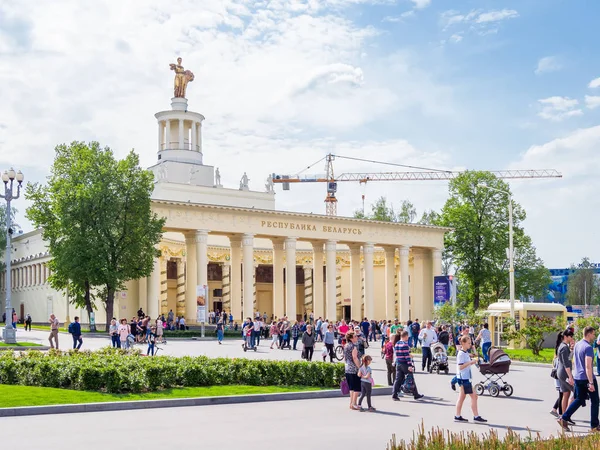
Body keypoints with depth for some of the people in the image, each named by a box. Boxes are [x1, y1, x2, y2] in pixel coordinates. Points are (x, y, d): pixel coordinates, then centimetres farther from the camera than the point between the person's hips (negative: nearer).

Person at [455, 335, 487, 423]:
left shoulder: (466, 353, 13)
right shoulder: (461, 354, -16)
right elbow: (460, 366, -22)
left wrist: (473, 361, 5)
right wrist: (471, 362, -22)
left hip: (466, 378, 10)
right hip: (463, 378, -10)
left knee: (462, 396, 11)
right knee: (473, 396, -6)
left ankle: (458, 416, 14)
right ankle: (476, 416, -2)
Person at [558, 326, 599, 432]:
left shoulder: (577, 345, 9)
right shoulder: (588, 347, -18)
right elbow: (588, 366, -24)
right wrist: (591, 383, -25)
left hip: (577, 377, 8)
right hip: (587, 378, -8)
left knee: (579, 399, 15)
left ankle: (564, 418, 4)